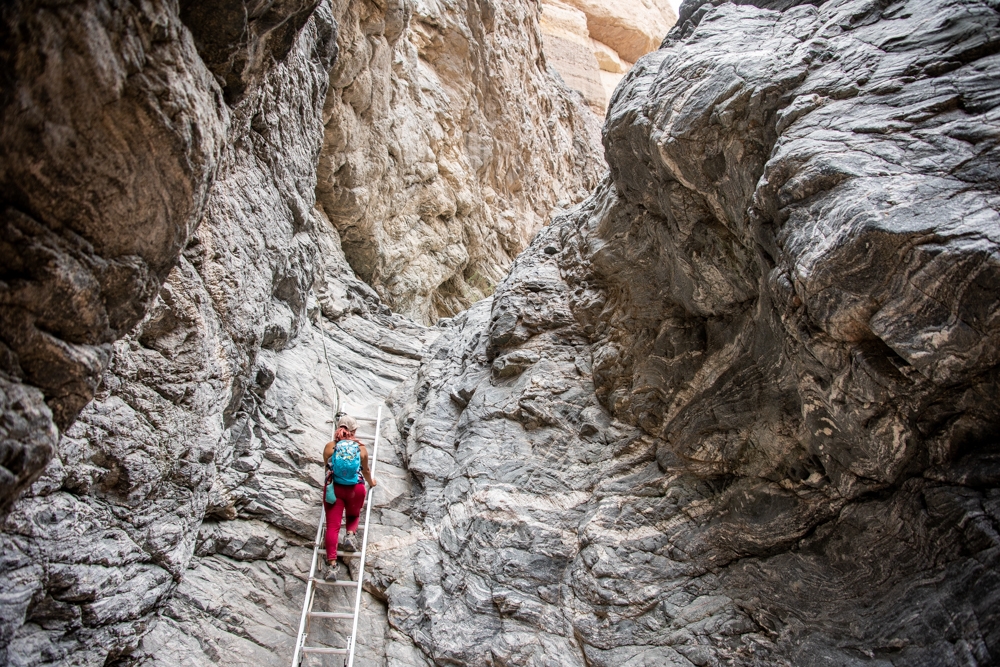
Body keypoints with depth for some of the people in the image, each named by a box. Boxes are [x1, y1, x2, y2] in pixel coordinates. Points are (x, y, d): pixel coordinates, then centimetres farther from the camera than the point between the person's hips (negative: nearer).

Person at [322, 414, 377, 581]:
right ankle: (351, 534, -2)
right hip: (356, 489, 1)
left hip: (334, 488, 0)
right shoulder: (361, 448, 0)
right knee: (353, 516, 28)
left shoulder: (330, 447, 0)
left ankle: (332, 565, -11)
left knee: (332, 526, 0)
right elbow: (365, 471, 12)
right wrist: (371, 482, 34)